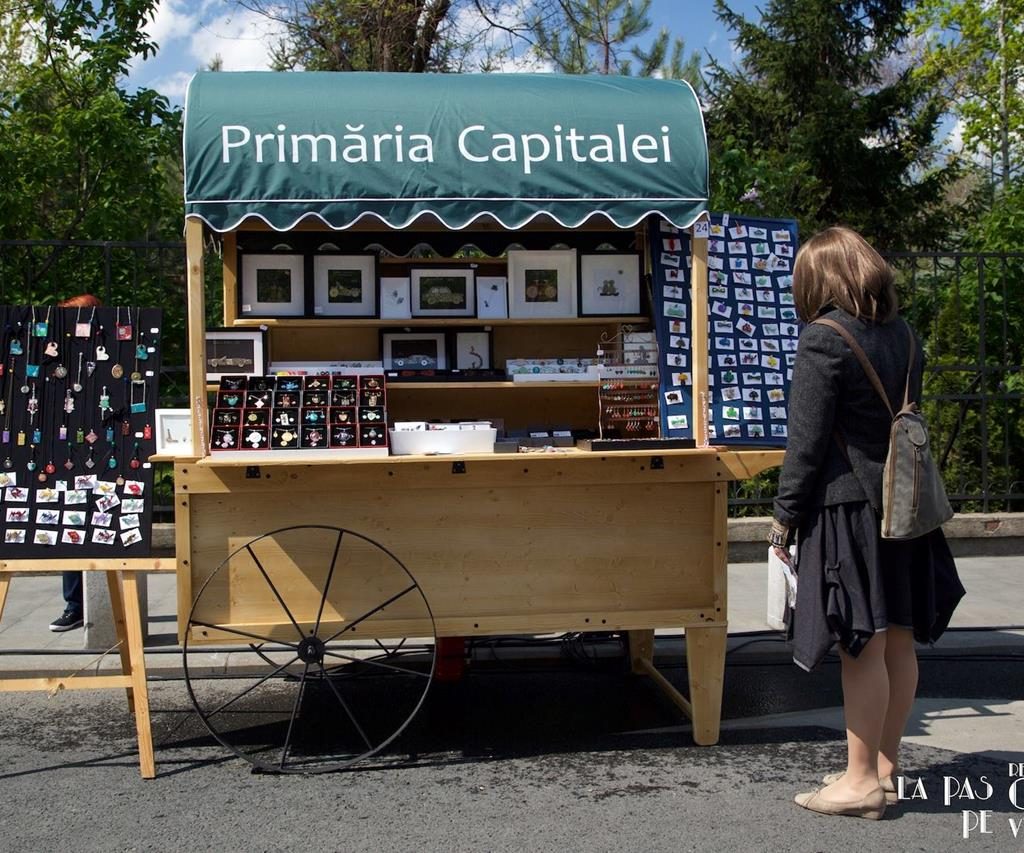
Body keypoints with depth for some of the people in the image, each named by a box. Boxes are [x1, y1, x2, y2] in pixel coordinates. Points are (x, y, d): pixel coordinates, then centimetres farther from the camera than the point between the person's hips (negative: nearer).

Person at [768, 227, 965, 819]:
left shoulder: (824, 339, -14)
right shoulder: (904, 335, 9)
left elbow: (808, 440, -15)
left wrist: (785, 515, -7)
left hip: (847, 506, -8)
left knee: (862, 644, -3)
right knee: (896, 640, 13)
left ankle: (863, 781, 6)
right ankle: (886, 765, 25)